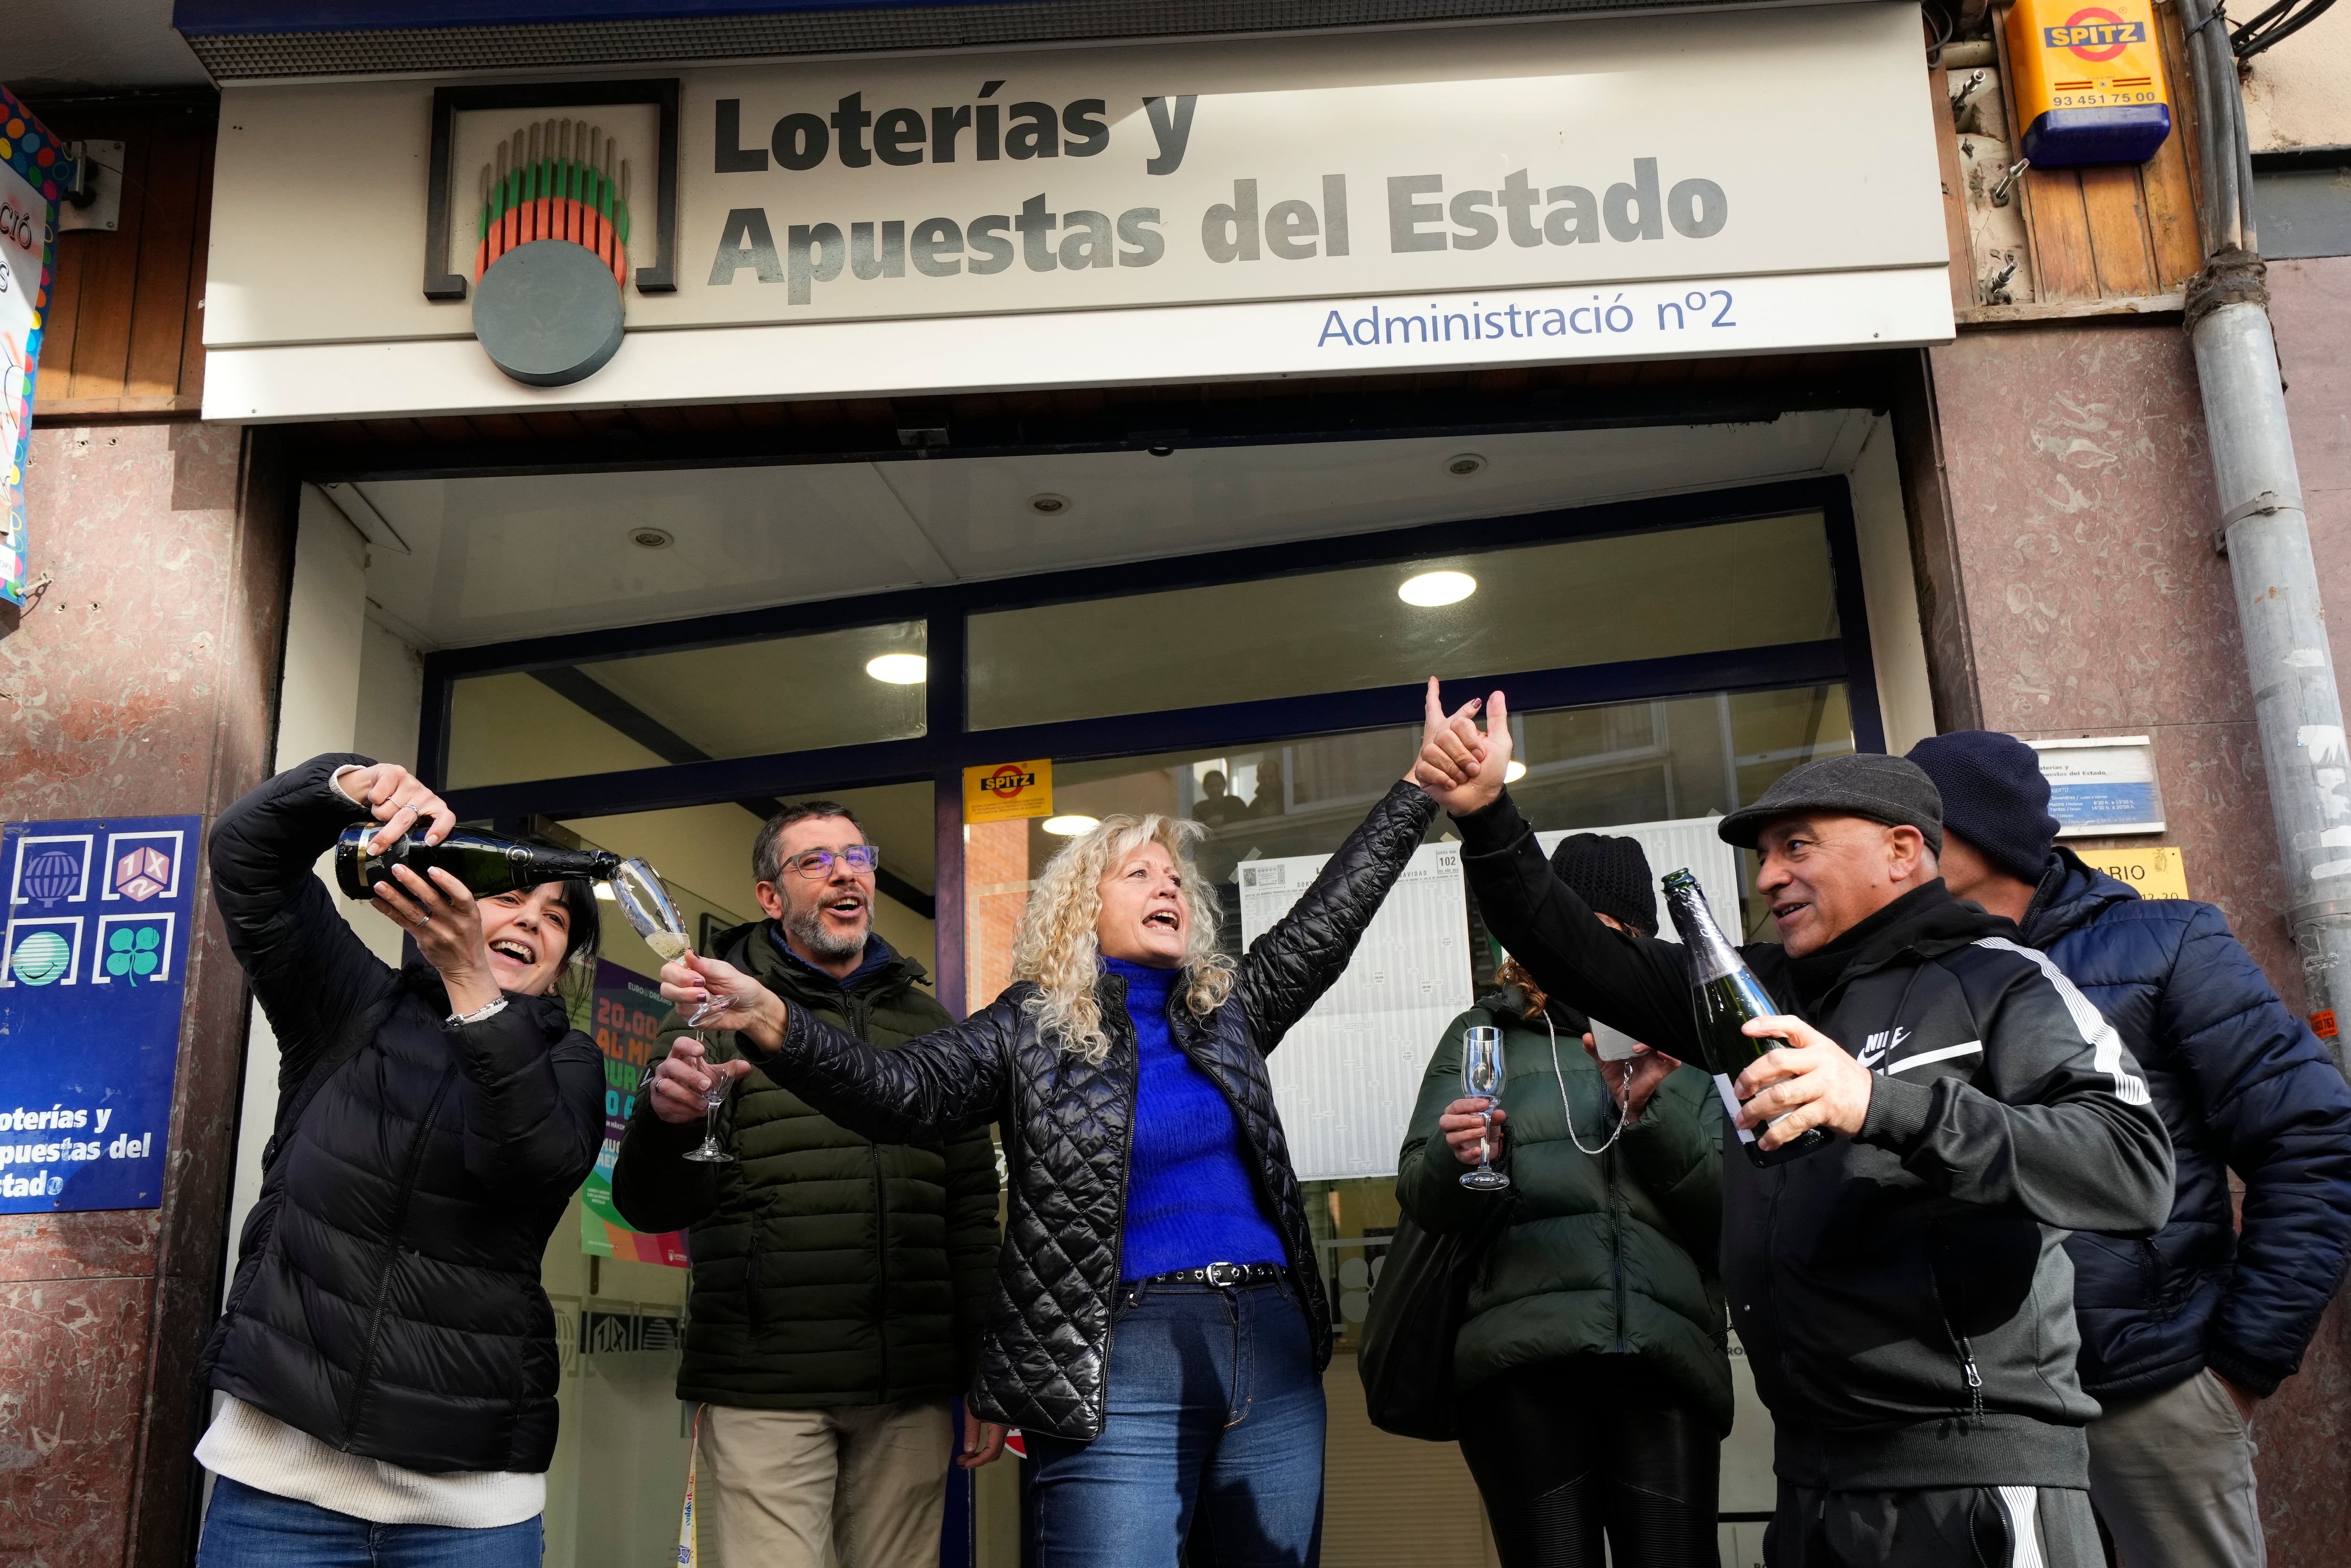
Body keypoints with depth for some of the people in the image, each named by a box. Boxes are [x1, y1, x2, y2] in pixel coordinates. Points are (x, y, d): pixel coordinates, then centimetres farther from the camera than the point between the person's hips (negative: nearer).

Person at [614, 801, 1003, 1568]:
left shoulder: (929, 1024, 14)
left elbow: (970, 1209, 13)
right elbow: (648, 1205, -1)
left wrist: (987, 1377, 9)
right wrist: (665, 1121, -23)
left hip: (912, 1396, 3)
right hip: (765, 1393, -3)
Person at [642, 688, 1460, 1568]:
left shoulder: (1227, 1008, 16)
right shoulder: (1032, 1028, 3)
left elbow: (1330, 917, 18)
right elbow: (905, 1092, -11)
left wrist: (1423, 786, 17)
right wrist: (771, 1024, -28)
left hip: (1273, 1344, 5)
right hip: (1123, 1360, -5)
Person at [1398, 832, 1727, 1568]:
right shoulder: (1484, 1034, 15)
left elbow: (1728, 1212, 8)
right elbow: (1420, 1197, 7)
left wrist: (1647, 1109, -7)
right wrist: (1455, 1158, -16)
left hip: (1666, 1358, 1)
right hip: (1522, 1355, -1)